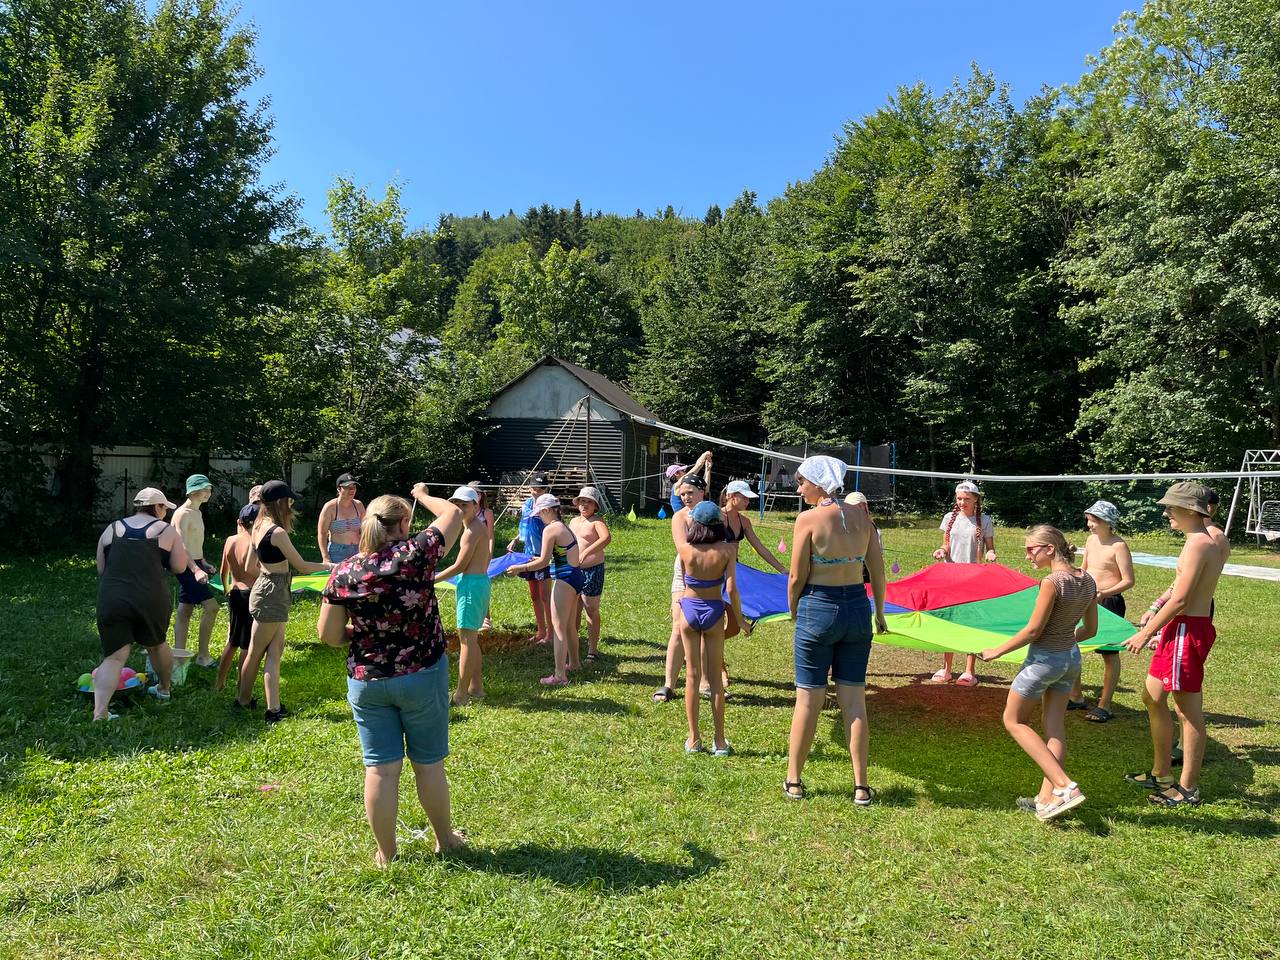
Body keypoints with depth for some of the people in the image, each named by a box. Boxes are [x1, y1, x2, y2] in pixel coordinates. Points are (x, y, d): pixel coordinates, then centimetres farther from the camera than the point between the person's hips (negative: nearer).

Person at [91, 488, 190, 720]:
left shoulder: (111, 529, 11)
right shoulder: (166, 530, 4)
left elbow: (100, 569, 13)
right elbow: (179, 567, 3)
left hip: (112, 599, 1)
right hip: (151, 599, -1)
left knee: (114, 656, 1)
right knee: (156, 644, 23)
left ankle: (99, 714, -12)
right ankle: (163, 689, 43)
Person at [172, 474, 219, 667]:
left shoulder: (197, 513, 15)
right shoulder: (182, 514, -15)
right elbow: (182, 547, -23)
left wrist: (204, 564, 25)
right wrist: (196, 570, -33)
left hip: (195, 565, 10)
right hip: (188, 566, -10)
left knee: (185, 611, 12)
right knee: (211, 607, -13)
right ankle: (203, 656, -5)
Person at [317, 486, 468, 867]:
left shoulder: (344, 573, -7)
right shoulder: (416, 554, -15)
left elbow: (328, 635, -3)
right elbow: (454, 514, 0)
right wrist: (423, 495, 17)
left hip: (366, 681, 2)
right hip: (422, 676, -1)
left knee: (380, 768, 10)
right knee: (429, 764, 14)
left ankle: (385, 853, 24)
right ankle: (445, 839, 32)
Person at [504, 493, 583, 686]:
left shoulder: (550, 529, -14)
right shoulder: (565, 527, 13)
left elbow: (544, 562, -14)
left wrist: (520, 568, -4)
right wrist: (540, 560, 30)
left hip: (564, 579, -9)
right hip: (575, 576, 9)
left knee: (558, 627, -5)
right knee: (569, 625, 22)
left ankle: (559, 675, -3)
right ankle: (574, 663, 37)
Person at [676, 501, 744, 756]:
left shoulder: (685, 549, -10)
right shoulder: (726, 550, -13)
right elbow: (730, 588, -16)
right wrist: (739, 618, -3)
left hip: (689, 609, 0)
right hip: (713, 611, 0)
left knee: (692, 675, 10)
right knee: (714, 677, 10)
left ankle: (694, 739, 15)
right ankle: (719, 742, 15)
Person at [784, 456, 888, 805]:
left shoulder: (808, 519, -12)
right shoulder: (861, 516, 2)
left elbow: (797, 578, -9)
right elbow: (878, 571, 6)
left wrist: (793, 614, 7)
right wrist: (880, 614, 18)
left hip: (818, 609, -4)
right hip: (858, 609, 4)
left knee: (808, 701, 7)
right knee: (854, 700, 12)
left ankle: (793, 781, 21)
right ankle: (861, 787, 18)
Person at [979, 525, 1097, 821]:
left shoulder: (1052, 582, -22)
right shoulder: (1087, 581, 1)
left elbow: (1033, 630, -20)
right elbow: (1090, 629, 9)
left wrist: (997, 651, -9)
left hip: (1044, 660, -8)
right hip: (1072, 658, 8)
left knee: (1014, 721, 9)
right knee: (1055, 727, 13)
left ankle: (1065, 786, -2)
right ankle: (1046, 798, 18)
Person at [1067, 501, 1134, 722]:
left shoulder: (1118, 546, -14)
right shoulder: (1091, 540, 8)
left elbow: (1128, 581, -16)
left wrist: (1103, 593, -27)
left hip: (1108, 603, -8)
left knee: (1109, 654, 3)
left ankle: (1104, 706, 12)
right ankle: (1076, 697, 23)